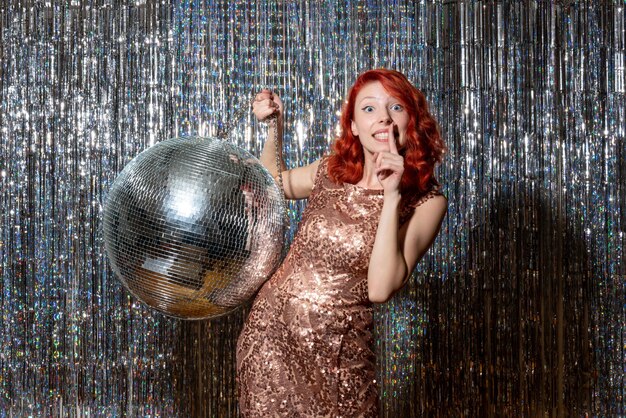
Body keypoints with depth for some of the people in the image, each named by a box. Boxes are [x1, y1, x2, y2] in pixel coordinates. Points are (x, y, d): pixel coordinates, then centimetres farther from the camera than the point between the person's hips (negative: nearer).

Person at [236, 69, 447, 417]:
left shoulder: (426, 201, -11)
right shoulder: (331, 173, 0)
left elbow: (381, 289, -22)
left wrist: (391, 196, -26)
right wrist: (275, 127, 6)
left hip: (339, 350, -2)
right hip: (272, 328, 3)